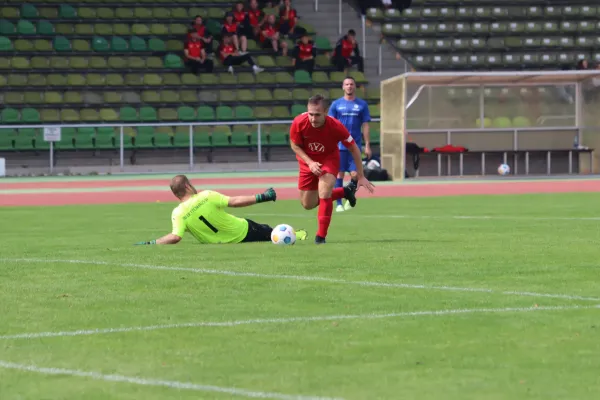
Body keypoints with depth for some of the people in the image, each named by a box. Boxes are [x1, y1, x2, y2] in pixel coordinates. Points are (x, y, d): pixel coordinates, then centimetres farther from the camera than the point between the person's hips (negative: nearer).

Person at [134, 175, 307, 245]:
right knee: (271, 233, 26)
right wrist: (261, 197, -10)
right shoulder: (206, 196, -19)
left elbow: (175, 237, -31)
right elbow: (234, 202, -18)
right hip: (244, 230, -2)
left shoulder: (178, 214, -17)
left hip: (233, 241, 2)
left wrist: (151, 243, -24)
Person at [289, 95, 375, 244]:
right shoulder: (299, 123, -29)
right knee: (308, 204, 7)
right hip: (307, 160, 3)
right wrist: (310, 163, -23)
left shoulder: (336, 126, -30)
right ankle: (344, 192, 29)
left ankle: (321, 236, -14)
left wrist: (361, 176, -12)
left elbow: (354, 148, -15)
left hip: (329, 158, -3)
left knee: (324, 193, -27)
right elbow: (295, 145, -9)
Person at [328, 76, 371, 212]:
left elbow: (365, 126, 5)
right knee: (340, 174, -1)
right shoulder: (336, 104, 4)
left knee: (355, 174, -4)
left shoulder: (362, 104, 5)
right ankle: (339, 203, 5)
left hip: (355, 145, 0)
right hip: (340, 145, 0)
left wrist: (367, 145, 0)